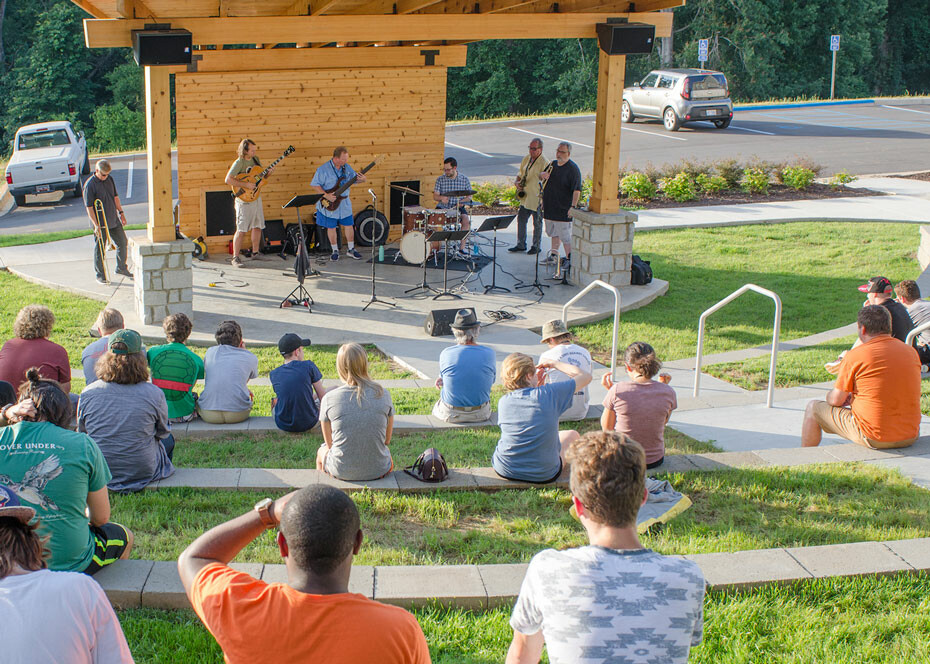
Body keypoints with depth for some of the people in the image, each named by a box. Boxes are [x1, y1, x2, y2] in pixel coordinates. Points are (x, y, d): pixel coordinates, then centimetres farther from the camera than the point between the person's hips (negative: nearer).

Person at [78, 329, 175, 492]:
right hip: (143, 472, -2)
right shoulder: (153, 394, -15)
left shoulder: (88, 393, -10)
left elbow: (82, 432, 5)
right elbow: (163, 432, 2)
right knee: (168, 439, 29)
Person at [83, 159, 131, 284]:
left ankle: (121, 268, 30)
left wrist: (121, 212, 14)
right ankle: (100, 275, 16)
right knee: (99, 248, 3)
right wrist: (96, 225, -22)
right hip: (100, 223, -7)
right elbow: (89, 207, -18)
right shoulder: (89, 185, -17)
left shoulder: (109, 179, 4)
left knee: (122, 242, 13)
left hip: (114, 220, 7)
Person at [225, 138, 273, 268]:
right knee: (241, 230, -8)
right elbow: (228, 180, -22)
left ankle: (255, 253, 28)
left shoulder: (255, 159, 9)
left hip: (256, 197, 8)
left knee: (257, 226, 14)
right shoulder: (239, 162, -14)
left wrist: (268, 173, -2)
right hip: (244, 199, -8)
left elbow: (261, 177, 20)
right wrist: (246, 185, -25)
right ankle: (236, 257, -4)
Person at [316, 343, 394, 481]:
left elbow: (329, 443, 0)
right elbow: (387, 440, 2)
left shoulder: (329, 398, -12)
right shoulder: (383, 395, -8)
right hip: (378, 470, 1)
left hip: (342, 471, -1)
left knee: (321, 451, 35)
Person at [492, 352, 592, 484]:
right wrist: (553, 363, 8)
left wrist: (536, 386, 14)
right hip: (543, 475, -4)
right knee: (572, 434, 23)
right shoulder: (548, 393, -16)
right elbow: (585, 376, -1)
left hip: (504, 471, 4)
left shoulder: (503, 401, -5)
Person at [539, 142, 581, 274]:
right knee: (553, 232, 18)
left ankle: (569, 260, 0)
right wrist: (542, 175, -3)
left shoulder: (572, 169, -13)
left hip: (563, 209, -8)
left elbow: (577, 190, -18)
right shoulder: (553, 164, 11)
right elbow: (540, 177, 22)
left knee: (565, 235, -6)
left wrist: (573, 206, -25)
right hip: (550, 206, 8)